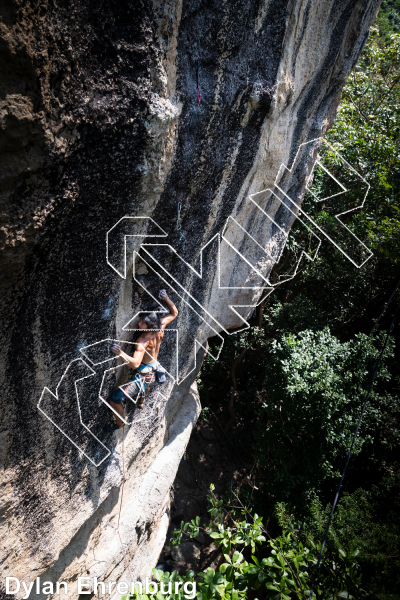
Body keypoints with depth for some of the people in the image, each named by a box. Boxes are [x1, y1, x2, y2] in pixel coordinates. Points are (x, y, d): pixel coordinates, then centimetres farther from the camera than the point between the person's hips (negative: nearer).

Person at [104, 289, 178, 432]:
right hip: (154, 371, 9)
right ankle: (141, 402, 71)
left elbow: (135, 363, -44)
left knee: (114, 398, -2)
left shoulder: (143, 341, -34)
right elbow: (174, 313, -1)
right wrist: (166, 298, -15)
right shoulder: (160, 327, -16)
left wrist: (121, 353, -55)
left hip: (143, 376, -9)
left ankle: (119, 423, 22)